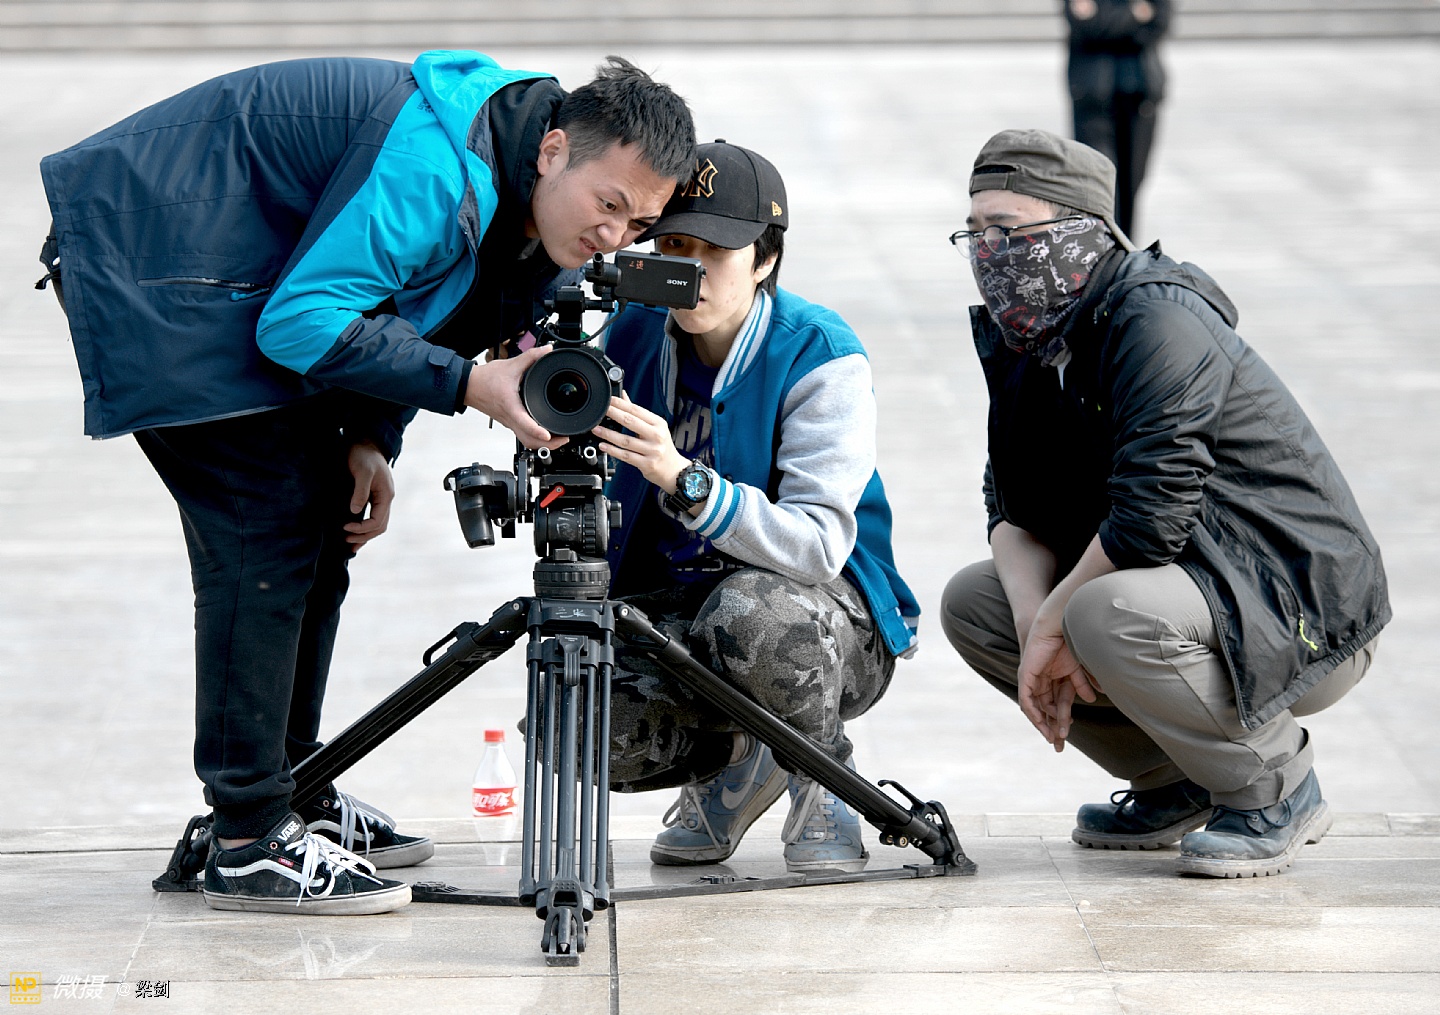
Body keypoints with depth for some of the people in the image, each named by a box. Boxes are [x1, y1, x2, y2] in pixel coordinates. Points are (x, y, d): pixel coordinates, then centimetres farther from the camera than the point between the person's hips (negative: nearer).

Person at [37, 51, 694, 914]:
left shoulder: (526, 210, 1)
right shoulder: (435, 164, -30)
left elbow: (393, 308, 14)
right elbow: (302, 320, -29)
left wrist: (370, 438, -1)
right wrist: (470, 383, -31)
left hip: (249, 280, 10)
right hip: (150, 267, -10)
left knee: (321, 520, 10)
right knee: (265, 534, -13)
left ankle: (293, 797, 19)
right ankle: (250, 842, -10)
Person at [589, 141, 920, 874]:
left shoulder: (820, 357, -16)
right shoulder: (632, 338, 0)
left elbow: (819, 544, -26)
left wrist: (685, 481, -40)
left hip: (832, 619, -4)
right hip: (670, 607, 4)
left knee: (749, 608, -40)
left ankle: (824, 789, -8)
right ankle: (731, 761, 9)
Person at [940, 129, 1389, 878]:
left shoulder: (1156, 318, -21)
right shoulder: (1027, 338, 6)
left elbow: (1150, 517, -29)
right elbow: (1016, 508, 6)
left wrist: (1052, 624, -18)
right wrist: (1035, 624, -13)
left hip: (1308, 619, -9)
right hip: (1190, 583, 9)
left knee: (1107, 614, -35)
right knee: (971, 603, 4)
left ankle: (1277, 791, -9)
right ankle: (1178, 785, 13)